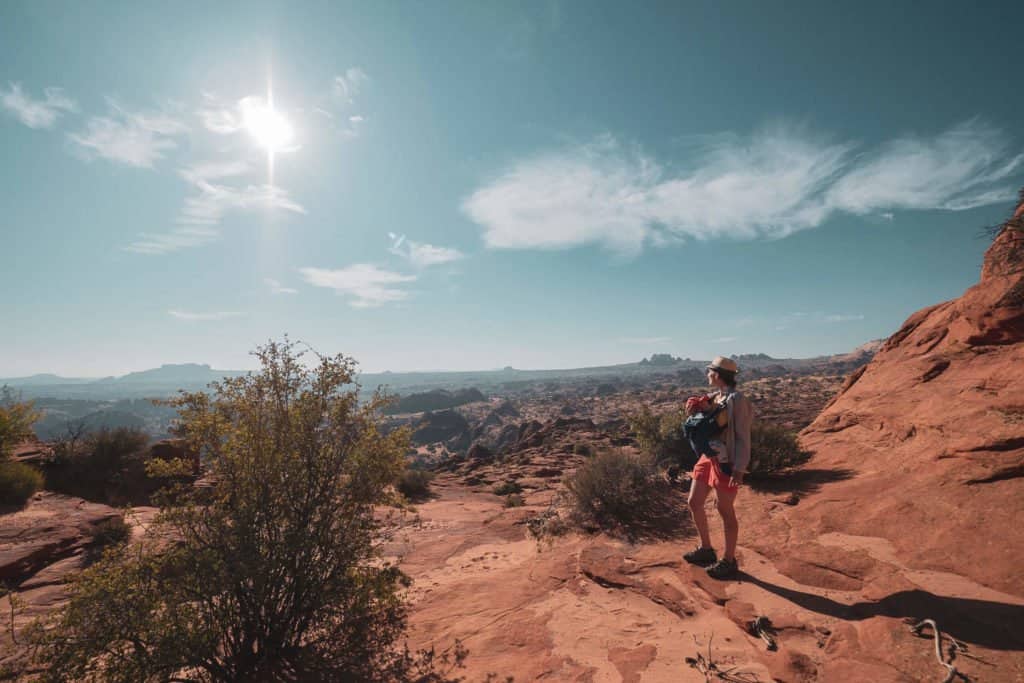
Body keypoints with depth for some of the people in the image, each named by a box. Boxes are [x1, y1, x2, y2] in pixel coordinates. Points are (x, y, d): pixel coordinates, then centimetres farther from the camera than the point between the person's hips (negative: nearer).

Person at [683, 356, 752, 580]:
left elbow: (743, 437, -16)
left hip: (726, 462, -9)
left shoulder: (737, 399, -16)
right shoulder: (716, 396, 9)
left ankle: (729, 561, 23)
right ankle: (706, 550, 32)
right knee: (694, 503, 13)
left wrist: (739, 469, -19)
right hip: (708, 458, 9)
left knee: (725, 512, 5)